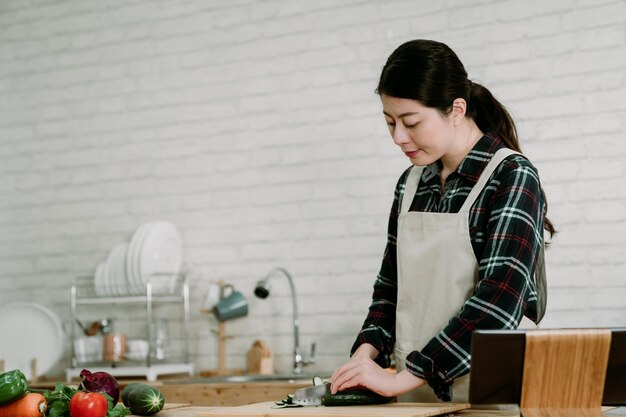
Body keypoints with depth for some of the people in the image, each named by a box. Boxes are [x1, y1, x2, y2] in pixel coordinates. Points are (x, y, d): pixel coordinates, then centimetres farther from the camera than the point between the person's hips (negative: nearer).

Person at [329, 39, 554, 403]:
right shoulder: (411, 184, 10)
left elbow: (498, 300, -17)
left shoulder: (512, 177, -7)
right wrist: (368, 352, -2)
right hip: (419, 393, 5)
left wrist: (401, 378, -20)